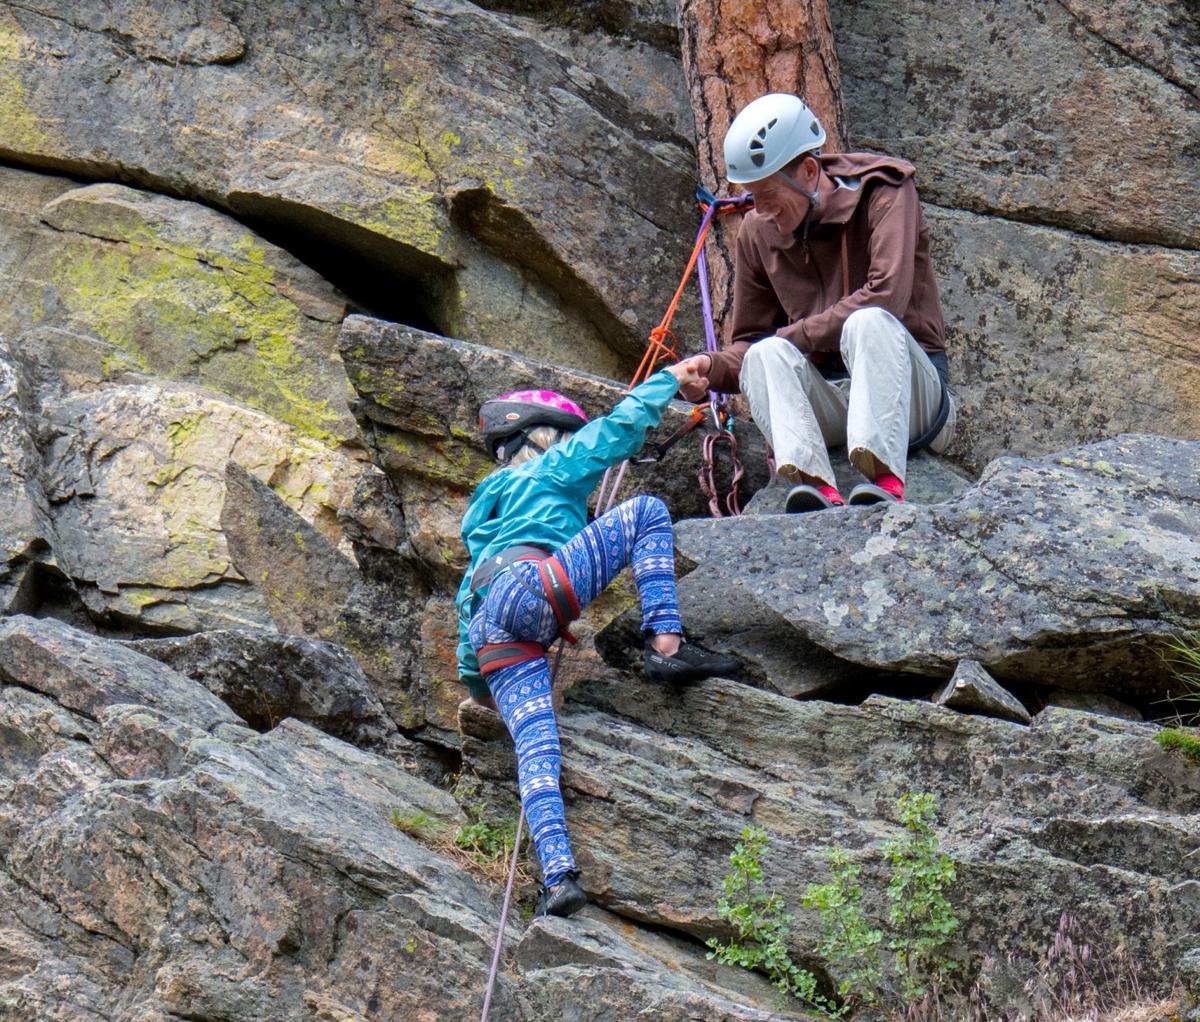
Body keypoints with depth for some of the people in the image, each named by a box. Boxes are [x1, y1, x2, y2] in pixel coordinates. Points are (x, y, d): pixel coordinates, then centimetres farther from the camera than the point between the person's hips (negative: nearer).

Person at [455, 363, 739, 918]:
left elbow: (469, 593, 41)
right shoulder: (551, 468, 22)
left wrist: (473, 677, 46)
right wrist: (669, 379, 33)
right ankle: (666, 646, -12)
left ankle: (558, 875, -27)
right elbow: (620, 428, 17)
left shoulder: (483, 507, 42)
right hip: (533, 590, -6)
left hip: (491, 637, 6)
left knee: (535, 751, -9)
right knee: (646, 511, 5)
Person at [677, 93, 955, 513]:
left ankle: (886, 480, -53)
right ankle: (817, 488, -50)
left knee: (869, 322, -34)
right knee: (764, 356, -26)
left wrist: (793, 336, -13)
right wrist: (714, 369, -10)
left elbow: (886, 297, -20)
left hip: (909, 395, -4)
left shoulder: (884, 194, -6)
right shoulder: (757, 233, 9)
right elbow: (749, 341, 13)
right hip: (828, 401, 4)